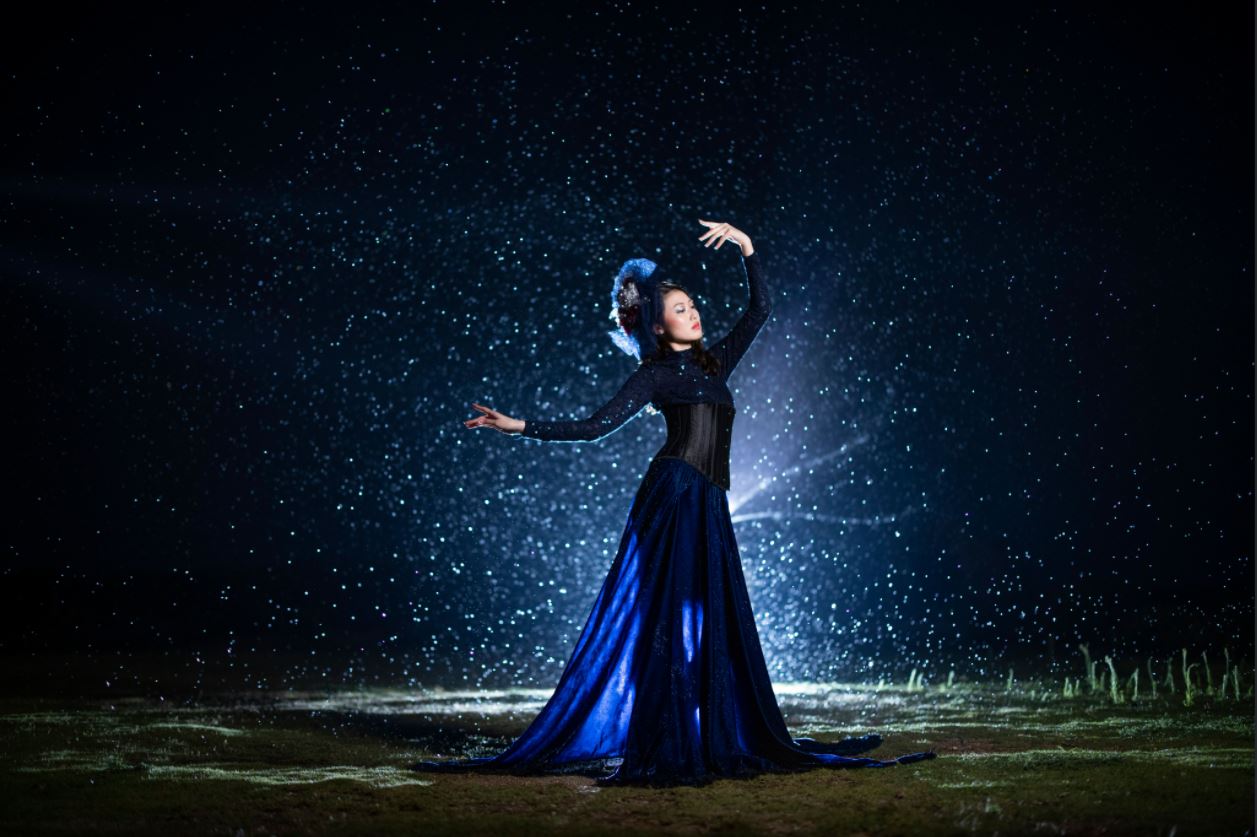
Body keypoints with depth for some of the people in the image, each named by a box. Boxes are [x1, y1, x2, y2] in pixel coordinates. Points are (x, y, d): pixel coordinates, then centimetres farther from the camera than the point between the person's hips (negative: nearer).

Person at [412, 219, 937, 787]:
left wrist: (747, 250, 15)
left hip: (708, 507, 7)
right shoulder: (655, 375, 3)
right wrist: (520, 427, -9)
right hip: (674, 497, -7)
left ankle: (720, 741, 11)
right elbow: (596, 427, -2)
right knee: (664, 618, -10)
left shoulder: (714, 363, 20)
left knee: (714, 626, 7)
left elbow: (761, 310, 23)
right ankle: (659, 746, -10)